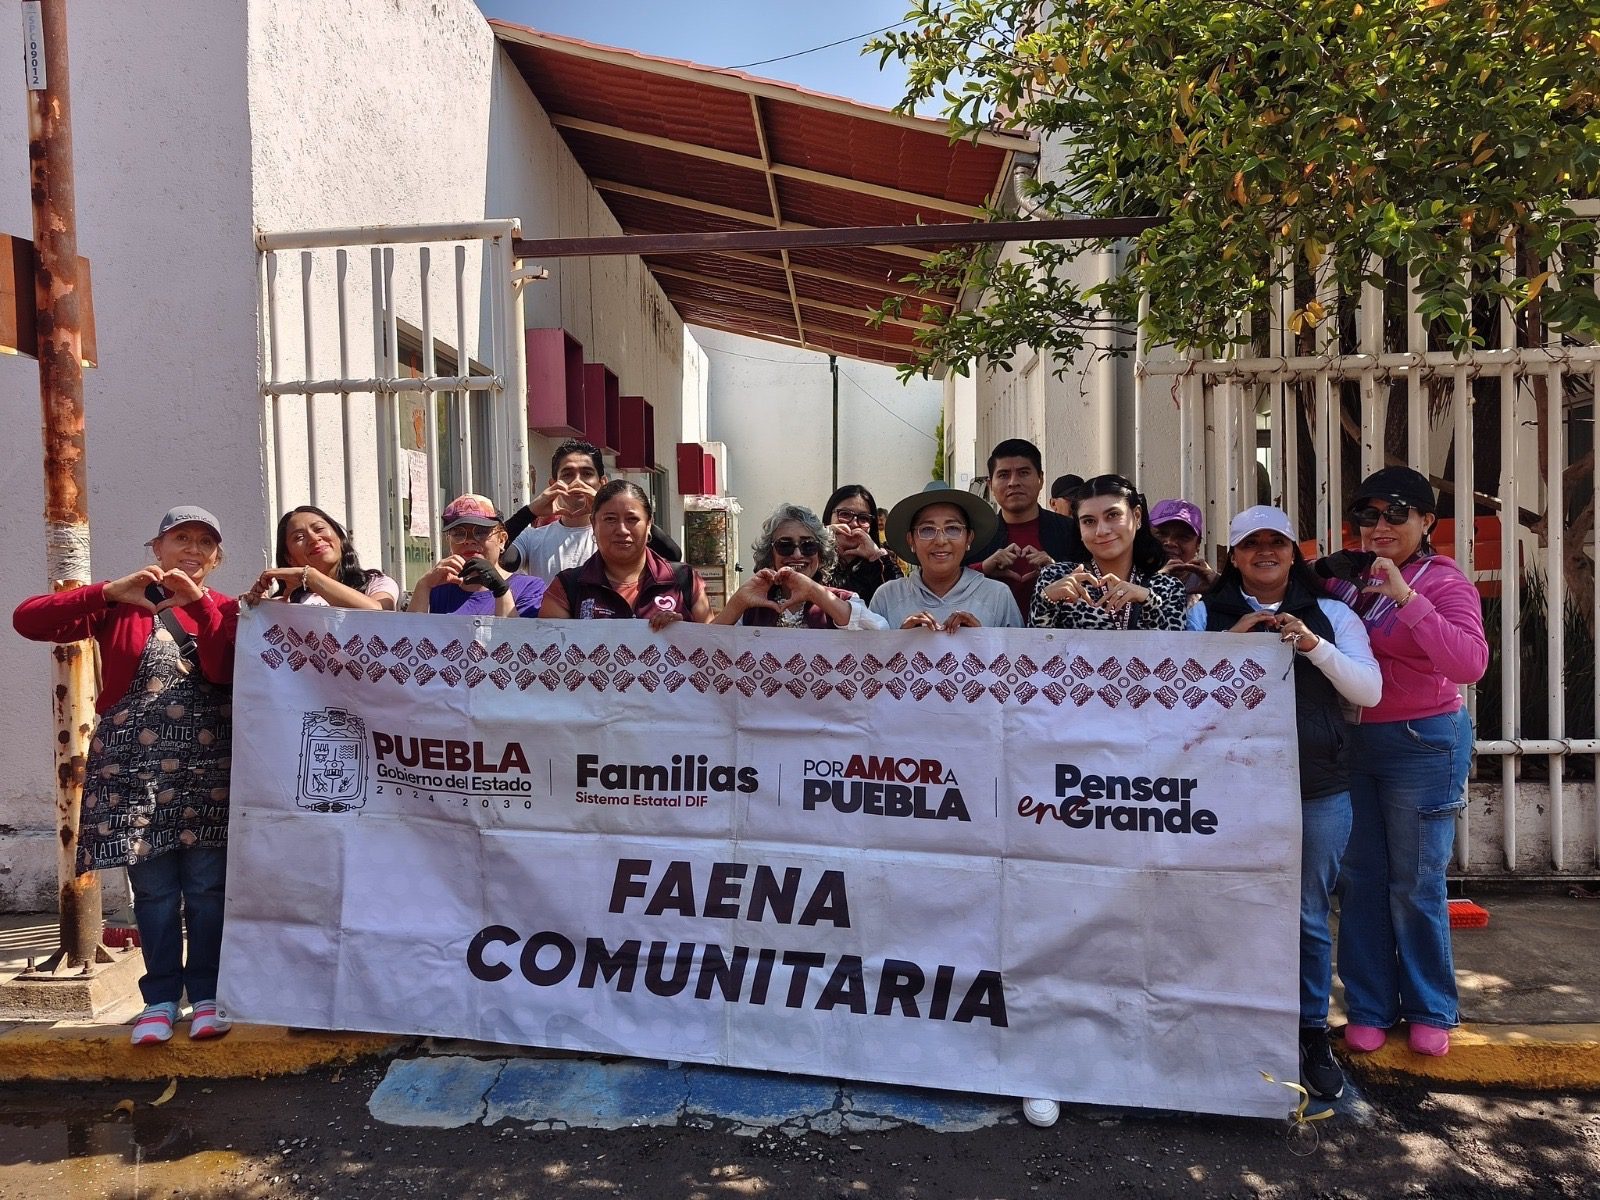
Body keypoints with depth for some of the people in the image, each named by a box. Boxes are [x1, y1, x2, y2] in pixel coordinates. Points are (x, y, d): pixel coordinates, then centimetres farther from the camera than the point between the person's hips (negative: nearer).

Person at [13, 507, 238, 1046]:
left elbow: (231, 672, -11)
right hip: (134, 770, 0)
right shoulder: (119, 608, 6)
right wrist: (110, 592, -17)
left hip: (207, 771, 0)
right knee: (154, 890, 5)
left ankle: (207, 997, 16)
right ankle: (160, 1000, 19)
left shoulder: (223, 609, 7)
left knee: (207, 889, 3)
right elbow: (27, 619, -6)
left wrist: (198, 603, -18)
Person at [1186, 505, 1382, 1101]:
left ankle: (1313, 1034, 24)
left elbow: (1370, 690, -1)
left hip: (1320, 789, 1)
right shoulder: (1206, 614, 5)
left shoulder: (1331, 614, 8)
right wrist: (1228, 641, -15)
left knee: (1309, 915, 8)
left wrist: (1312, 644, -15)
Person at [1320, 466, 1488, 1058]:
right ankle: (1369, 1008, 23)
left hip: (1422, 744, -4)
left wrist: (1406, 597, -28)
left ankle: (1430, 1011, 25)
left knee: (1416, 885, 5)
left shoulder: (1444, 582, -9)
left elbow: (1469, 664, -24)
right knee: (1358, 878, 9)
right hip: (1353, 741, 4)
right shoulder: (1348, 578, 4)